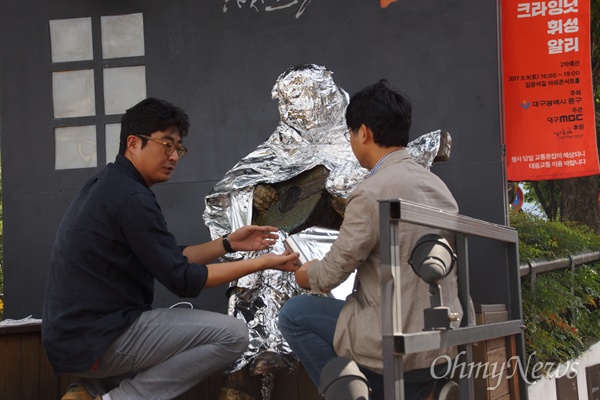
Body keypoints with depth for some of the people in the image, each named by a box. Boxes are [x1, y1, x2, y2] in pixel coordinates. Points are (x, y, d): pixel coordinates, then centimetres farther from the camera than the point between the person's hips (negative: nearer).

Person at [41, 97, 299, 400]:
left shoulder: (107, 186, 13)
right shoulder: (132, 199, -17)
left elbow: (168, 260, 17)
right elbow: (182, 280, -15)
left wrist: (228, 244, 11)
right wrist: (262, 263, -9)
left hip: (73, 335, 10)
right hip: (99, 340, -10)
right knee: (232, 335, -12)